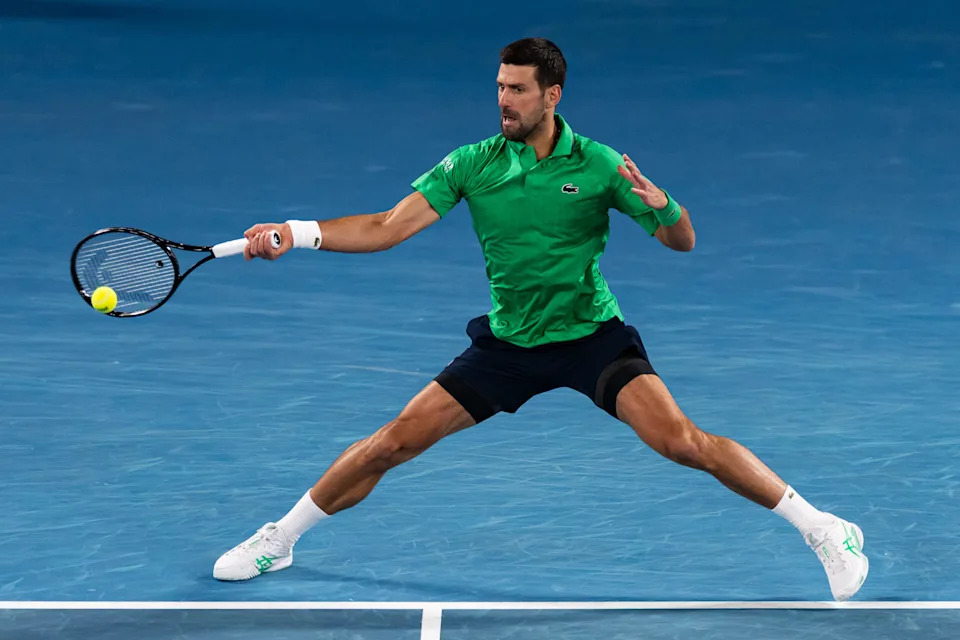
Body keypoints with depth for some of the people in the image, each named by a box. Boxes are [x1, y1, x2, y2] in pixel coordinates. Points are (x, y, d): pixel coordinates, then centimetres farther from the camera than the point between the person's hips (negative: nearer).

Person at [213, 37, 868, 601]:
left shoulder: (597, 164, -10)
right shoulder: (471, 164, -5)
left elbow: (684, 241, -6)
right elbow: (388, 227, -10)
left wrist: (661, 205, -29)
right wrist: (296, 234, -22)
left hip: (593, 336, -2)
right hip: (507, 343, 2)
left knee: (681, 440, -22)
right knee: (392, 442, -3)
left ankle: (823, 529, -11)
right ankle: (277, 541, 16)